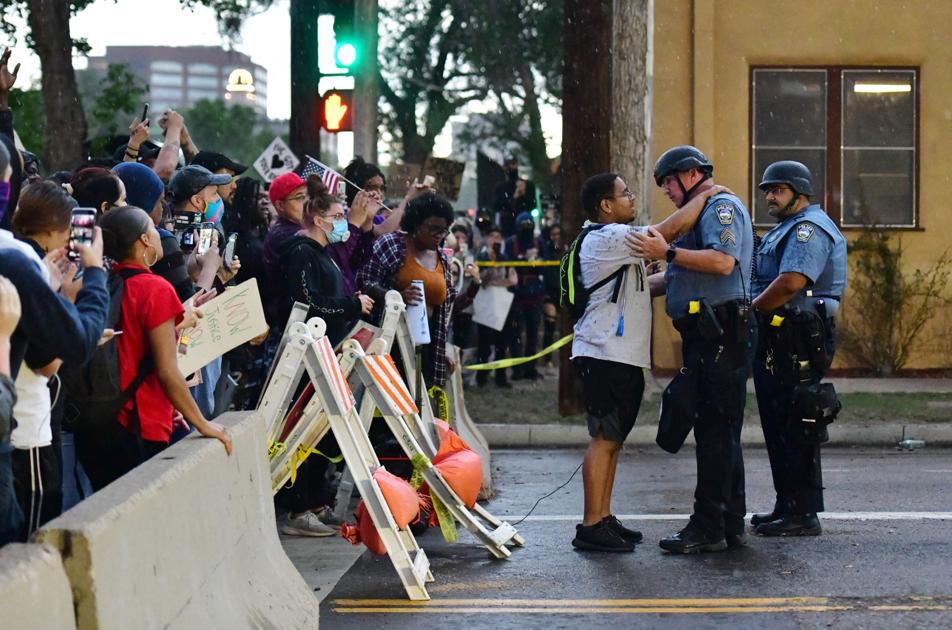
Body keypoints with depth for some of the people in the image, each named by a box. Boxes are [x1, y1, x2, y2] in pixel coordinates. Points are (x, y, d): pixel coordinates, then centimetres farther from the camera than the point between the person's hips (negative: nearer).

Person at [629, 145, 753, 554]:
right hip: (706, 337, 11)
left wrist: (668, 252, -21)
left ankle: (708, 529, -10)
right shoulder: (701, 212, 26)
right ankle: (731, 526, 18)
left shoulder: (721, 206, -7)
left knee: (716, 432, -10)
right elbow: (687, 276, 30)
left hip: (720, 336, -11)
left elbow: (722, 261, -23)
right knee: (720, 433, 13)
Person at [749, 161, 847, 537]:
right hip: (777, 338, 11)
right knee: (778, 426, 14)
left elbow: (791, 281, -23)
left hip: (796, 343, -11)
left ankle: (803, 514, -7)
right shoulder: (788, 229, 24)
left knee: (794, 428, -9)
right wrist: (755, 313, 6)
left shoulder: (810, 228, -11)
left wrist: (751, 310, -12)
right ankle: (787, 506, 21)